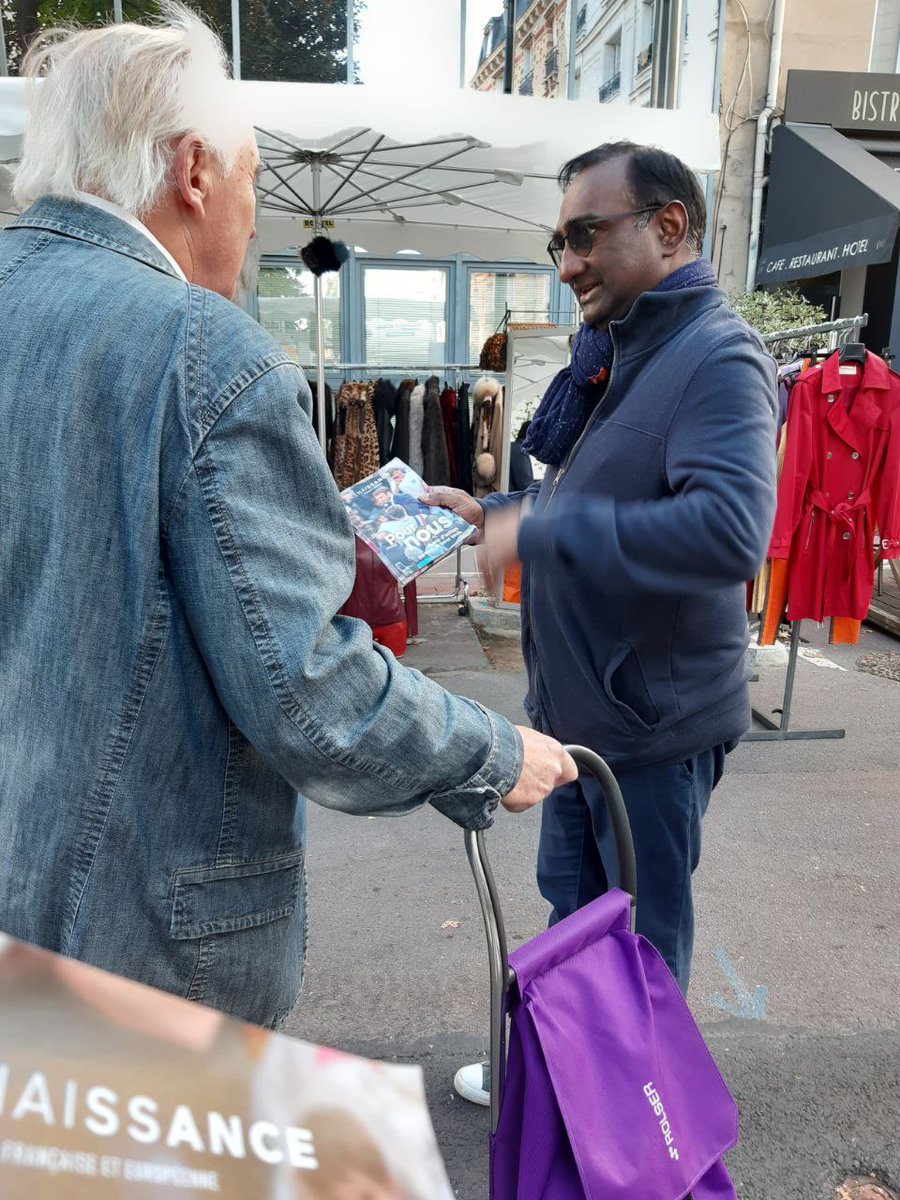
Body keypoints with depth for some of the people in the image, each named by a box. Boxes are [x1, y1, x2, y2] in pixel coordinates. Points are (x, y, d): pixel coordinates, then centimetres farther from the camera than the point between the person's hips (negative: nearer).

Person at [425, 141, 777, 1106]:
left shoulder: (717, 358, -20)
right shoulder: (615, 355, 10)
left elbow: (729, 530, -37)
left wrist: (539, 533, -32)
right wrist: (492, 515, 9)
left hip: (654, 718, -9)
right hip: (578, 706, 9)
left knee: (643, 942, 12)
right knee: (570, 909, 24)